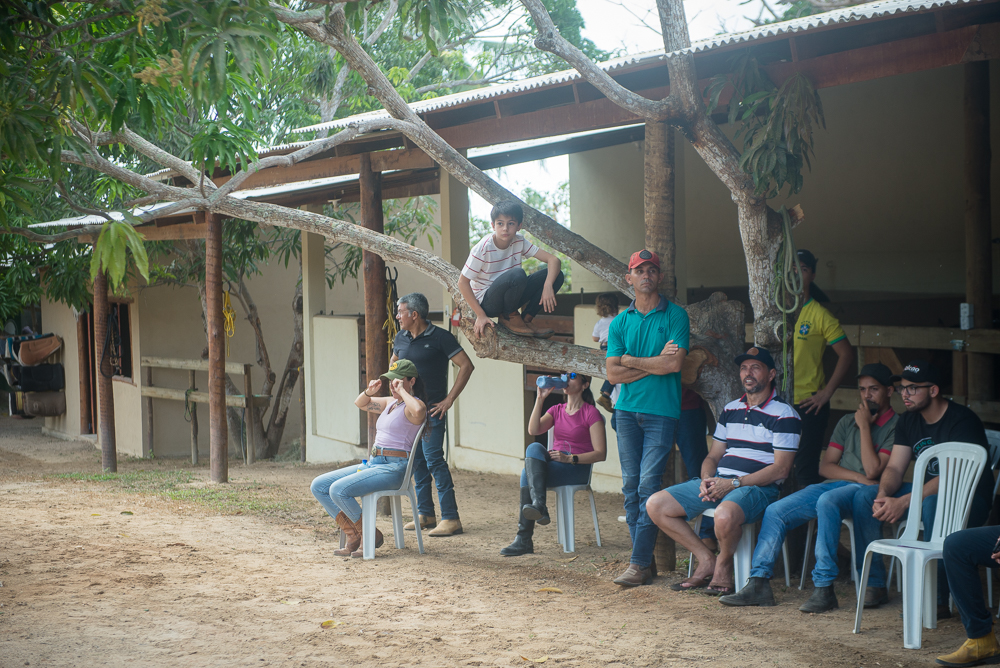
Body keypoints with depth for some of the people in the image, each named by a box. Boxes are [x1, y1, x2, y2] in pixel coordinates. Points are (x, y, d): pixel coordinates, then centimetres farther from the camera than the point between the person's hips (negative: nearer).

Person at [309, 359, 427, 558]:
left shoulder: (413, 405, -9)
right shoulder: (390, 402, 18)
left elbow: (418, 411, -36)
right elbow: (360, 403, 33)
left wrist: (402, 390, -20)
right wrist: (369, 392, 11)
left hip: (393, 468, -10)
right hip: (372, 463, 10)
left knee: (338, 490, -27)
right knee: (318, 486, 0)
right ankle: (353, 536, 0)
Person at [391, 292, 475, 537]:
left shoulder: (440, 337, -9)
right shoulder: (401, 338, 10)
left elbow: (466, 366, -11)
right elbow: (393, 363, 30)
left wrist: (449, 399, -13)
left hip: (432, 409, -7)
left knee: (434, 459, -13)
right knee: (417, 461, 10)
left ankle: (451, 518, -11)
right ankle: (425, 514, 19)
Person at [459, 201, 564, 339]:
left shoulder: (519, 243, -5)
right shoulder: (483, 249, -19)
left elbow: (553, 260, -8)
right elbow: (463, 282, -15)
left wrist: (548, 286, -27)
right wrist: (480, 315, -19)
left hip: (510, 299, 6)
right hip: (486, 303, -6)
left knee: (557, 275, -8)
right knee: (517, 274, -36)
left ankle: (526, 318, 0)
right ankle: (509, 317, -10)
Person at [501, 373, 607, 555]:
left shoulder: (591, 413, -1)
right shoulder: (557, 410, 17)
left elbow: (601, 454, -8)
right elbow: (533, 430, -1)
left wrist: (569, 458, -19)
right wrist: (540, 399, -6)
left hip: (577, 468, -5)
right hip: (552, 464, 5)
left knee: (527, 474, -28)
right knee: (535, 447, -29)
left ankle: (524, 539, -34)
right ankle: (538, 505, -39)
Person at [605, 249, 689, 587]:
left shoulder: (675, 315, 1)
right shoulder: (620, 322, 11)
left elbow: (675, 363, -12)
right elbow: (613, 374, 2)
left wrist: (632, 360, -3)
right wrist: (655, 363, -7)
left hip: (662, 411, -4)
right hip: (627, 410, 4)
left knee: (648, 485, -9)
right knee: (631, 486, 3)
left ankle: (639, 563, -8)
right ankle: (646, 559, 10)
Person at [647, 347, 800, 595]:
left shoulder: (784, 414, -2)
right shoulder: (730, 410, 18)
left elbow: (781, 469, -9)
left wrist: (733, 484, -16)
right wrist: (707, 480, -4)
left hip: (758, 486, -7)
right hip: (718, 482, 7)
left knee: (725, 515, -41)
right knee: (656, 505, -9)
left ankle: (724, 564, -8)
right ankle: (706, 560, 0)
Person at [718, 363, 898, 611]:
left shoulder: (896, 425, 2)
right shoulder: (848, 422, 22)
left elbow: (873, 471, -10)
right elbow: (825, 466, 12)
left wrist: (864, 426, -6)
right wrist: (858, 476, -5)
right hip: (834, 485, 7)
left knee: (827, 500, -39)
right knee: (775, 511, -14)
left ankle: (824, 588, -38)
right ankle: (759, 583, -15)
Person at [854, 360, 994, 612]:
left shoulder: (963, 420, -20)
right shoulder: (909, 421, 5)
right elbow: (894, 468, 2)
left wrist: (903, 502, -36)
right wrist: (884, 495, -22)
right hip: (927, 492, 8)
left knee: (933, 504, -40)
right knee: (865, 497, -9)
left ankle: (937, 600, -35)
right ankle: (875, 583, -5)